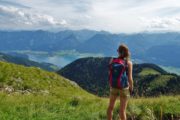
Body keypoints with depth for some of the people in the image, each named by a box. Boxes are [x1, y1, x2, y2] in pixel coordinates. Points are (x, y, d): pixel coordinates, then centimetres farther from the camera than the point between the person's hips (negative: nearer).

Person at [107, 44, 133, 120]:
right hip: (124, 88, -2)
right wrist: (131, 88, 4)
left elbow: (110, 75, -2)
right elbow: (130, 78, -14)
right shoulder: (128, 62, -16)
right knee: (122, 110, 10)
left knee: (110, 106, 22)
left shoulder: (112, 60, -9)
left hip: (113, 87, 3)